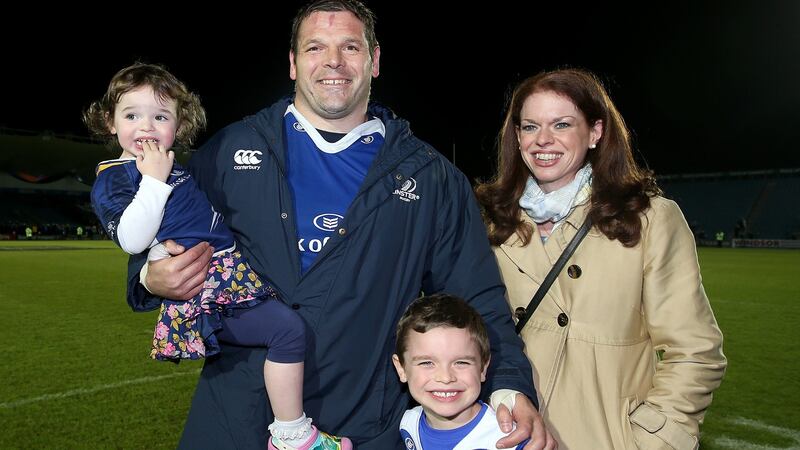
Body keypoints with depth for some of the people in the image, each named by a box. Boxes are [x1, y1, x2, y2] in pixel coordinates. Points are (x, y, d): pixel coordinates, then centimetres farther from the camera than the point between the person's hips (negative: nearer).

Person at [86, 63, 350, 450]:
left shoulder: (176, 167, 22)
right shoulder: (112, 179, -2)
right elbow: (132, 239, -18)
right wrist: (154, 179, -16)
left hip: (228, 279, 10)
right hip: (198, 291, -10)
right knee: (288, 329, -20)